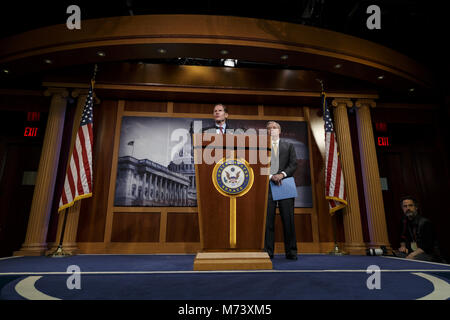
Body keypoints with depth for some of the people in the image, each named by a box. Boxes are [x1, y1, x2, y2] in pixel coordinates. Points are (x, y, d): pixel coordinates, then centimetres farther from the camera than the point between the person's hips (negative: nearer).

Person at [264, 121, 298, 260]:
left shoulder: (289, 146, 17)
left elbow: (293, 164, 6)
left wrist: (282, 174, -11)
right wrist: (270, 176, -12)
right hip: (267, 186, 0)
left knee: (288, 219, 1)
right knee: (268, 220, -1)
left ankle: (291, 251, 11)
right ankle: (268, 251, 7)